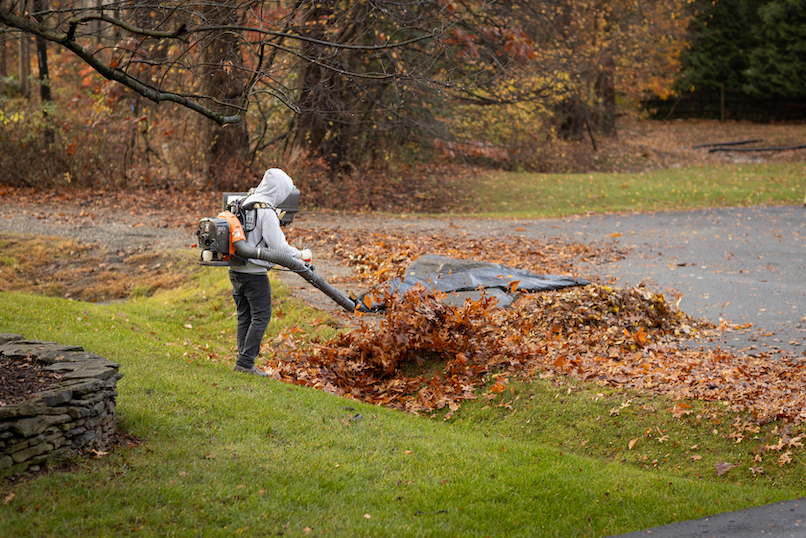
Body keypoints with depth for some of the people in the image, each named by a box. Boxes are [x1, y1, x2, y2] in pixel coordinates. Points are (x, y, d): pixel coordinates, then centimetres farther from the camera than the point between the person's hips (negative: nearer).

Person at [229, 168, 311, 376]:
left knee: (245, 316, 12)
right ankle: (245, 361, -4)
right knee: (261, 316, -1)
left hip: (236, 270, 9)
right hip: (254, 272, -9)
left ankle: (244, 362, 14)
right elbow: (278, 246, -17)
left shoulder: (245, 203, 10)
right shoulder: (266, 212, -16)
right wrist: (300, 256, -3)